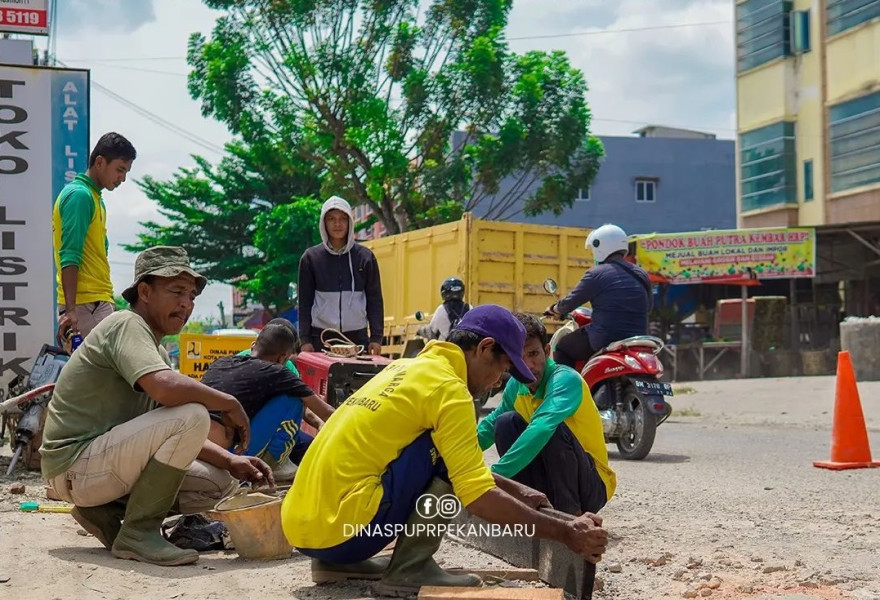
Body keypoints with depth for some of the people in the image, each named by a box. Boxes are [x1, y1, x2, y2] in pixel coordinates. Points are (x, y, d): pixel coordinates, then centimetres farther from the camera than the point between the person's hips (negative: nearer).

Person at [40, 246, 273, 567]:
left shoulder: (156, 349, 16)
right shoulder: (127, 324, -14)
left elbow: (175, 433, 14)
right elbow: (166, 388, -33)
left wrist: (231, 462, -1)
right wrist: (230, 404, -18)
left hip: (102, 463, 10)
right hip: (75, 466, -10)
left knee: (221, 483, 6)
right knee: (192, 414, -26)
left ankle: (107, 511, 7)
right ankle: (139, 531, -16)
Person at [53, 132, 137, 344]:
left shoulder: (94, 197, 20)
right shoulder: (80, 195, -10)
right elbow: (69, 256, -19)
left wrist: (109, 302, 23)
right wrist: (71, 309, -25)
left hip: (96, 302, 10)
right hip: (87, 304, -10)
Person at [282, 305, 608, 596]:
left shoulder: (407, 368, 18)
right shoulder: (447, 387, -9)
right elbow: (479, 497, -15)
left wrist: (516, 490, 28)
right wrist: (567, 534, -8)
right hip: (340, 529, -9)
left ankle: (337, 560, 15)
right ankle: (409, 569, -4)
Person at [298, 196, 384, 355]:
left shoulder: (365, 256, 6)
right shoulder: (311, 257, 5)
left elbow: (374, 299, 6)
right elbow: (305, 301, 5)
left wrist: (376, 337, 0)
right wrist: (305, 339, -2)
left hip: (358, 337, 0)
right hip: (321, 336, 0)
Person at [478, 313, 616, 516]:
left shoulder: (566, 379, -23)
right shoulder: (516, 385, -2)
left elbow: (543, 429, -40)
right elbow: (491, 424, 15)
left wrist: (494, 475, -46)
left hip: (592, 486, -6)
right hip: (547, 485, 6)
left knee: (553, 429, -32)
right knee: (506, 422, -12)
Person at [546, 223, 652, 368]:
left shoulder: (597, 274, -9)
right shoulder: (642, 275, 9)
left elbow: (570, 303, -4)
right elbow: (648, 306, 23)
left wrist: (554, 309, 17)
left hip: (605, 340, -6)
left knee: (562, 349, 15)